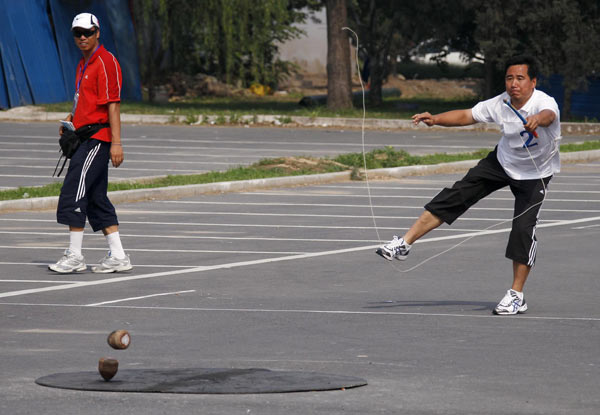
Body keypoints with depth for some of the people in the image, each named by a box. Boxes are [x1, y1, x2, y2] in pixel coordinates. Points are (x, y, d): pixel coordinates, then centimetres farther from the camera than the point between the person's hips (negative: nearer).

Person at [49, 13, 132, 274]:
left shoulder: (106, 62, -11)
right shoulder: (84, 64, 18)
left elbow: (113, 104, -16)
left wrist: (116, 142, -21)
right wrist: (71, 119, 13)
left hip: (97, 137, -10)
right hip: (86, 136, 10)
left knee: (73, 192, -13)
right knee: (96, 198, 9)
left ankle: (74, 256, -11)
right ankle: (117, 256, 11)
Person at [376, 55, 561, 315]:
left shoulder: (544, 103, -32)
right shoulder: (499, 104, -18)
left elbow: (548, 115, -56)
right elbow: (466, 116, -8)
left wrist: (537, 119, -80)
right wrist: (435, 120, -23)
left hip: (535, 174, -4)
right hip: (502, 161, 4)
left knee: (523, 228, -16)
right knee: (457, 195, -4)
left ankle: (516, 296, -4)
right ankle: (404, 244, 1)